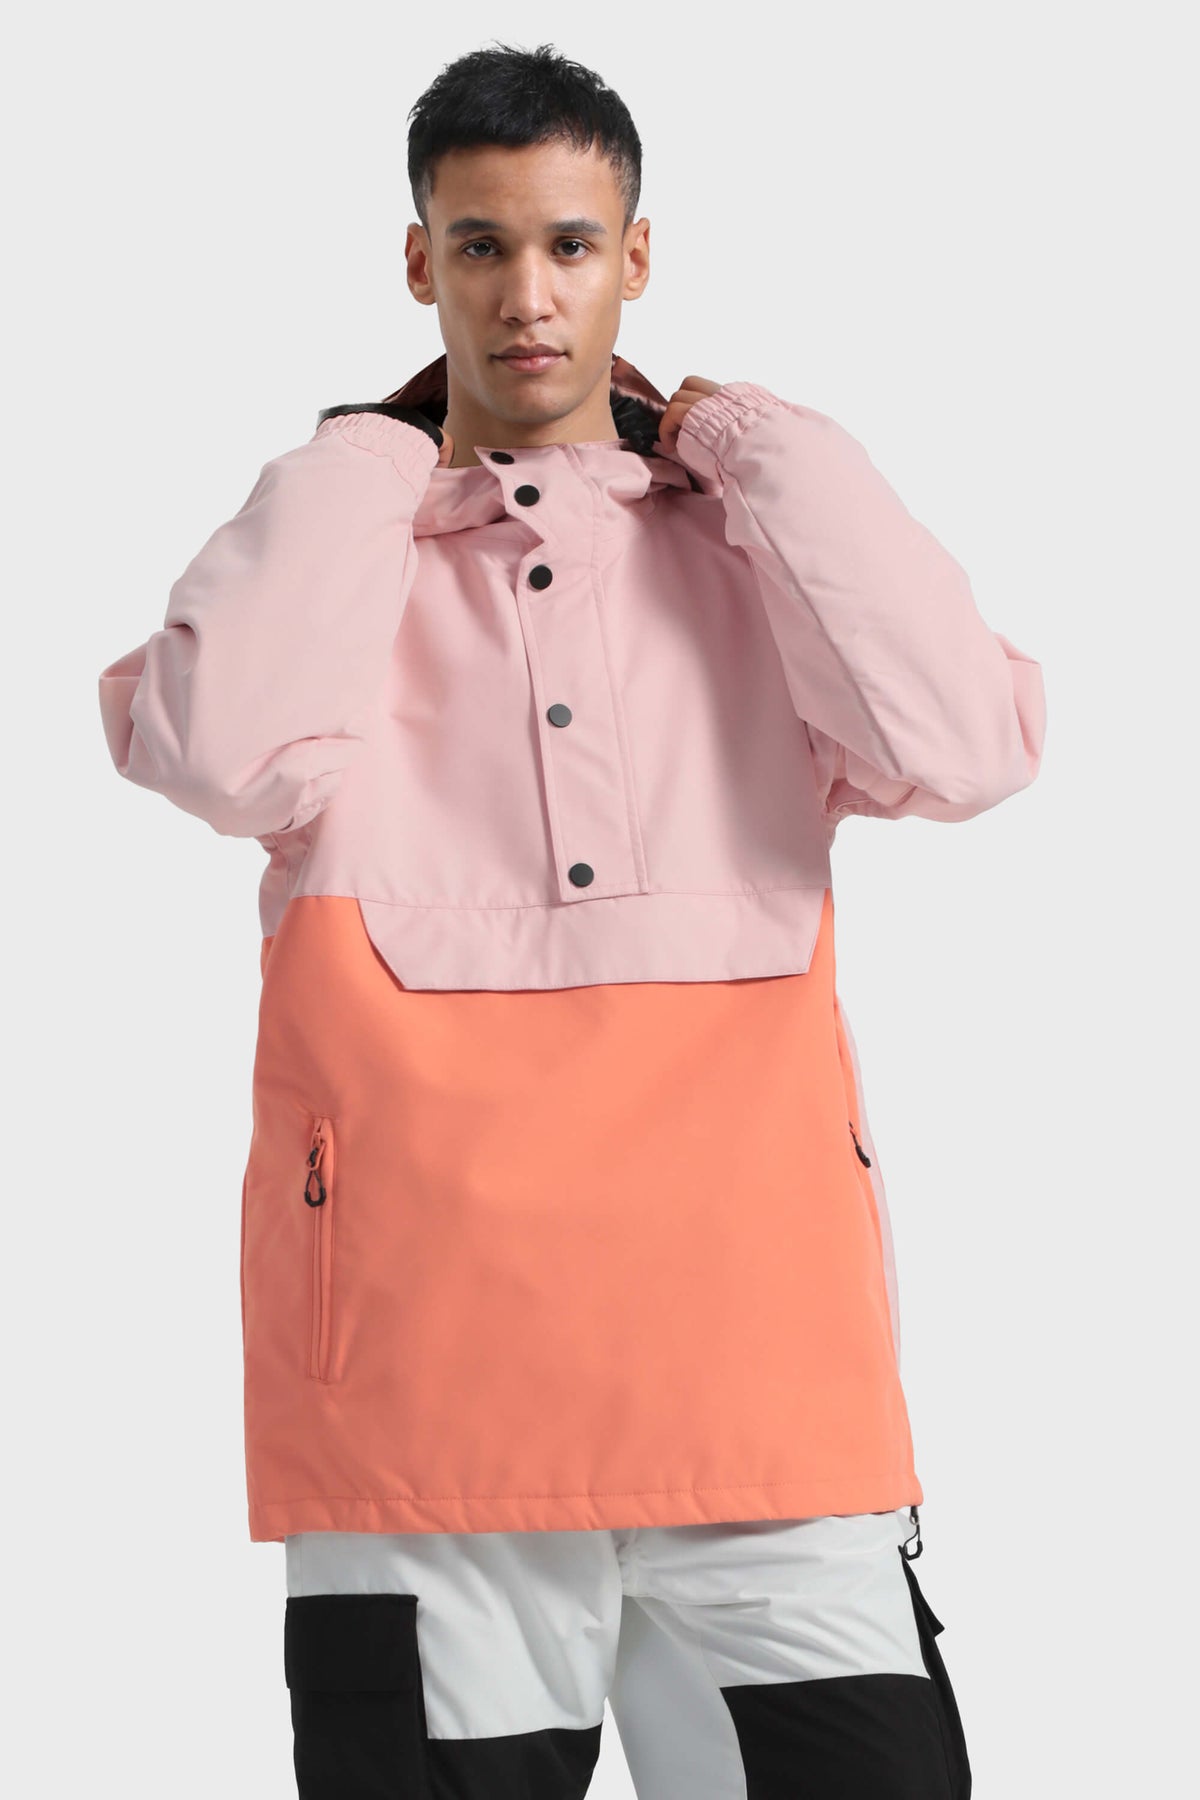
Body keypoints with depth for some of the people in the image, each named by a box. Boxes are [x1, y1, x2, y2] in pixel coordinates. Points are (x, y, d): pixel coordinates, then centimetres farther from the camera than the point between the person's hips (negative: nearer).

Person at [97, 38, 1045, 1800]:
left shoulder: (753, 543, 14)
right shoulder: (331, 544, 13)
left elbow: (961, 748, -6)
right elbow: (229, 754, -10)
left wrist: (758, 447, 4)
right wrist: (374, 462, 3)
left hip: (759, 1375, 1)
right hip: (423, 1376, 0)